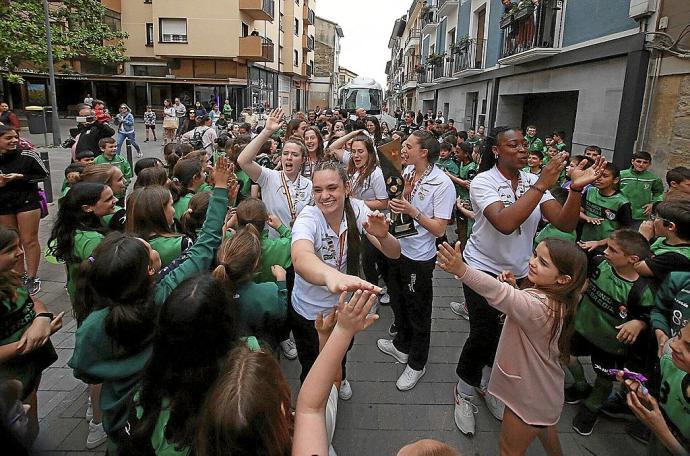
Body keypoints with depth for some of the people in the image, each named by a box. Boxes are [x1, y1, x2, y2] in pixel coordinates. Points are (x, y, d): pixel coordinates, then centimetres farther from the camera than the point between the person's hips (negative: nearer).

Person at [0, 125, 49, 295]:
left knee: (29, 240, 1)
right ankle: (20, 276, 28)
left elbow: (44, 174, -2)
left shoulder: (27, 156, -11)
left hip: (27, 201, -3)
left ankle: (32, 278, 13)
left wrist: (21, 177, -16)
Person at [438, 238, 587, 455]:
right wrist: (513, 289, -12)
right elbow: (520, 309, 8)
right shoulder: (552, 298, -8)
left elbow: (499, 293, -57)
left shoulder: (539, 306, -39)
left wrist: (462, 270, -71)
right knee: (543, 427, 37)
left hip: (531, 396, -9)